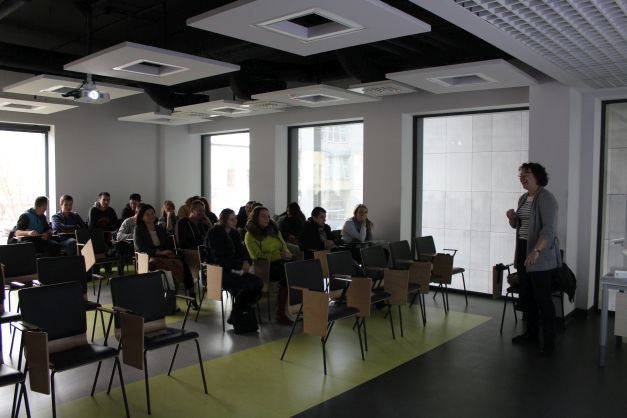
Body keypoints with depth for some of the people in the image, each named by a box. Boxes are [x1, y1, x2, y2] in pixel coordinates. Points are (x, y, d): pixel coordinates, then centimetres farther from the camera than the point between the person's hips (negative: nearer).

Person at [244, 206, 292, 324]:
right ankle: (280, 313, -25)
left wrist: (287, 254, -1)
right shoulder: (250, 235, 2)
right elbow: (257, 255, -8)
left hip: (280, 262, 6)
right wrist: (279, 255, -13)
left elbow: (284, 247, 24)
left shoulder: (274, 230, 22)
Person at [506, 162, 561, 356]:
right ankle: (531, 333, 26)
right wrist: (511, 217, 0)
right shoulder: (523, 198, 14)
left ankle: (549, 340, 5)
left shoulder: (546, 198, -12)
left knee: (542, 297, -5)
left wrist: (536, 251, -35)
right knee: (526, 295, 13)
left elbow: (548, 229, -22)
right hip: (522, 250, 8)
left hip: (540, 254, -8)